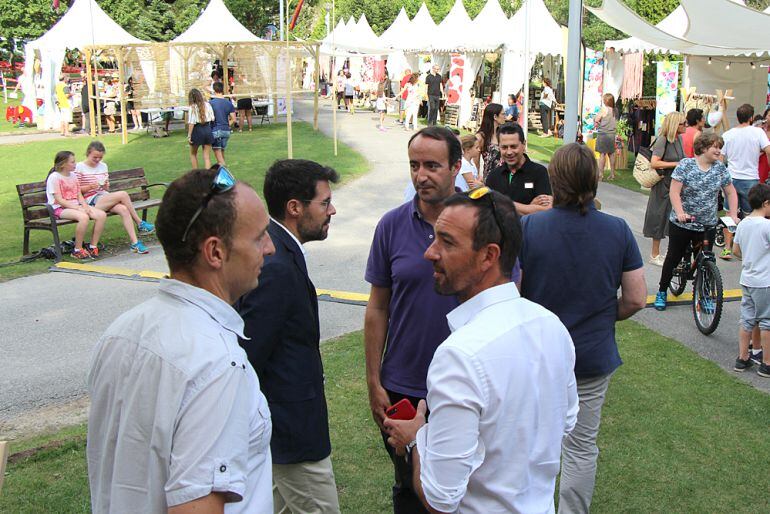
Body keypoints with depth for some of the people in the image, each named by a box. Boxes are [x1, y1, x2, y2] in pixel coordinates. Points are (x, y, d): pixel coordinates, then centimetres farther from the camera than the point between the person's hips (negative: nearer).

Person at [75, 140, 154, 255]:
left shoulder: (103, 166, 17)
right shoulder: (80, 167, 0)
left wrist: (106, 186, -5)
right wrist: (90, 187, -19)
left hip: (105, 198, 6)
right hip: (90, 201, -6)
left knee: (123, 209, -28)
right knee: (123, 194, -27)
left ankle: (135, 243, -33)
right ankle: (140, 224, -14)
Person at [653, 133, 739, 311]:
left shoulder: (720, 168, 2)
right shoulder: (686, 165, -9)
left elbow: (730, 192, 9)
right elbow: (674, 192, -15)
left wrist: (733, 215, -2)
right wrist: (680, 213, -28)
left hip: (707, 226, 3)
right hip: (681, 223, -3)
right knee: (674, 257, 8)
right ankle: (662, 292, 23)